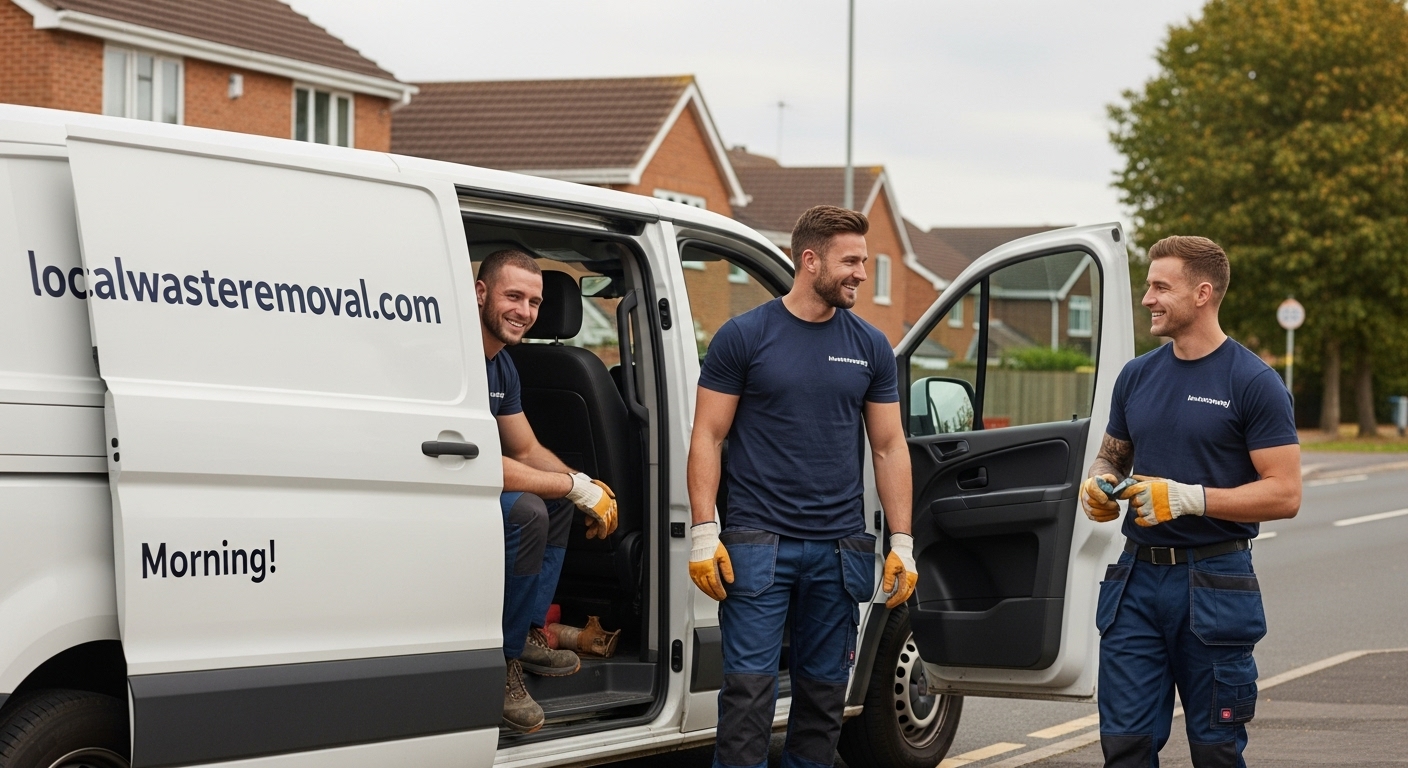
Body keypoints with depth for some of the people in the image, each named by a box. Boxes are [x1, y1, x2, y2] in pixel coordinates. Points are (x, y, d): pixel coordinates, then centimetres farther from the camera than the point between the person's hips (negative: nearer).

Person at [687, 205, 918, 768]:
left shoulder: (869, 347, 9)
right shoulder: (744, 337, -1)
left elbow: (889, 447, 12)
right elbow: (707, 436, 0)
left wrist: (901, 542, 5)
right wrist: (703, 532, -9)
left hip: (839, 547, 4)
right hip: (759, 543, -4)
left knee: (824, 690, 8)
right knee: (749, 688, -8)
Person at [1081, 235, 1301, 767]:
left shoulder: (1253, 383, -7)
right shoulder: (1138, 376, 11)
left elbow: (1284, 494, -12)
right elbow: (1111, 456, 24)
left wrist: (1189, 498, -20)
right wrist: (1098, 485, 0)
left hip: (1212, 585, -5)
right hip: (1137, 578, 5)